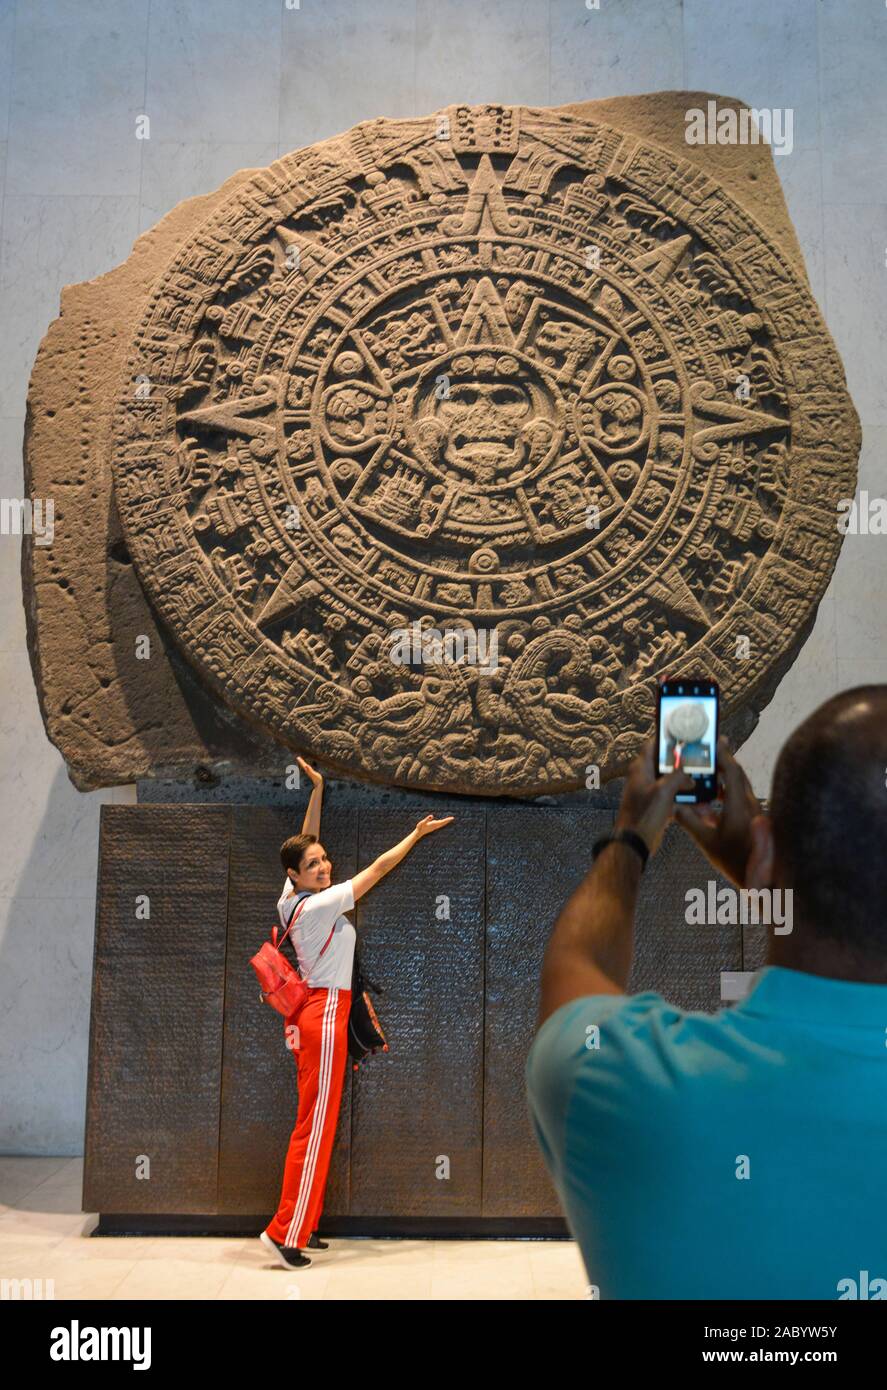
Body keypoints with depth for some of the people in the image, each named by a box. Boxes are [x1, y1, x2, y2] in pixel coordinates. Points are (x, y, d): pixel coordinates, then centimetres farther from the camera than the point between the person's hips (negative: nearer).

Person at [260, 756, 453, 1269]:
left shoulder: (292, 899, 4)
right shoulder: (318, 905, -17)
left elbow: (306, 843, 17)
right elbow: (379, 868, -12)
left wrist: (317, 789, 16)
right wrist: (417, 835, -2)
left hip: (312, 1011, 10)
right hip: (325, 1014, -10)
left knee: (316, 1122, 13)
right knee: (317, 1125, -6)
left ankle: (301, 1225, 19)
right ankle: (286, 1230, -3)